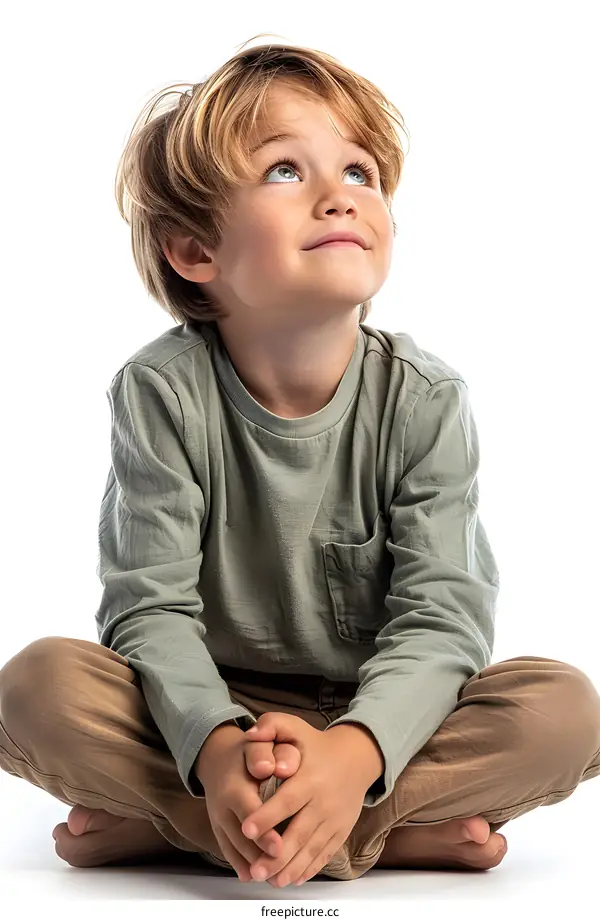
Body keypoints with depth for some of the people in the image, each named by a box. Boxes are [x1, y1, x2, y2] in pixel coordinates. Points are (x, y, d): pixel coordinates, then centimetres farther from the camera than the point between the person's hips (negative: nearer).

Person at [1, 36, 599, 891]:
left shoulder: (424, 398, -12)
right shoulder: (162, 390, -13)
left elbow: (441, 618, -19)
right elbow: (149, 604, -18)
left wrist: (353, 752, -39)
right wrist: (215, 747, -38)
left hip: (378, 717, 1)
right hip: (205, 711, 0)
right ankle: (403, 835, -23)